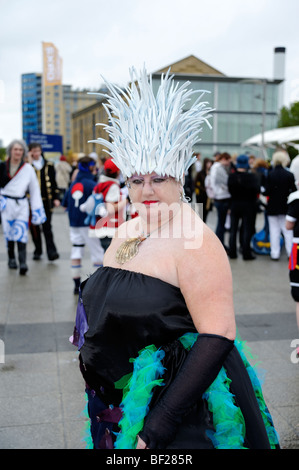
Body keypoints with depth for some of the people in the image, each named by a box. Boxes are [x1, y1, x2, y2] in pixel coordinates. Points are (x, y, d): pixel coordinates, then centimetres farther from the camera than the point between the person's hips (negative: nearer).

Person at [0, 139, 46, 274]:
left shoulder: (28, 169, 5)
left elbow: (34, 189, 8)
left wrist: (37, 208, 4)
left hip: (22, 204, -1)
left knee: (21, 233, -11)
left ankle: (23, 263, -15)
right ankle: (11, 258, 23)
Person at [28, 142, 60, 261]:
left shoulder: (48, 165, 9)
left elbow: (53, 183, 12)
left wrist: (56, 198, 6)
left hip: (46, 201, 0)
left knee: (47, 227, -5)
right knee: (34, 227, 6)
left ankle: (51, 251, -7)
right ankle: (37, 251, 18)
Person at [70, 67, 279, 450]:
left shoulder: (195, 241, -20)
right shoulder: (126, 232, 3)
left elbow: (218, 337, -25)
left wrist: (159, 425, -25)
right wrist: (93, 357, 8)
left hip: (179, 402, -7)